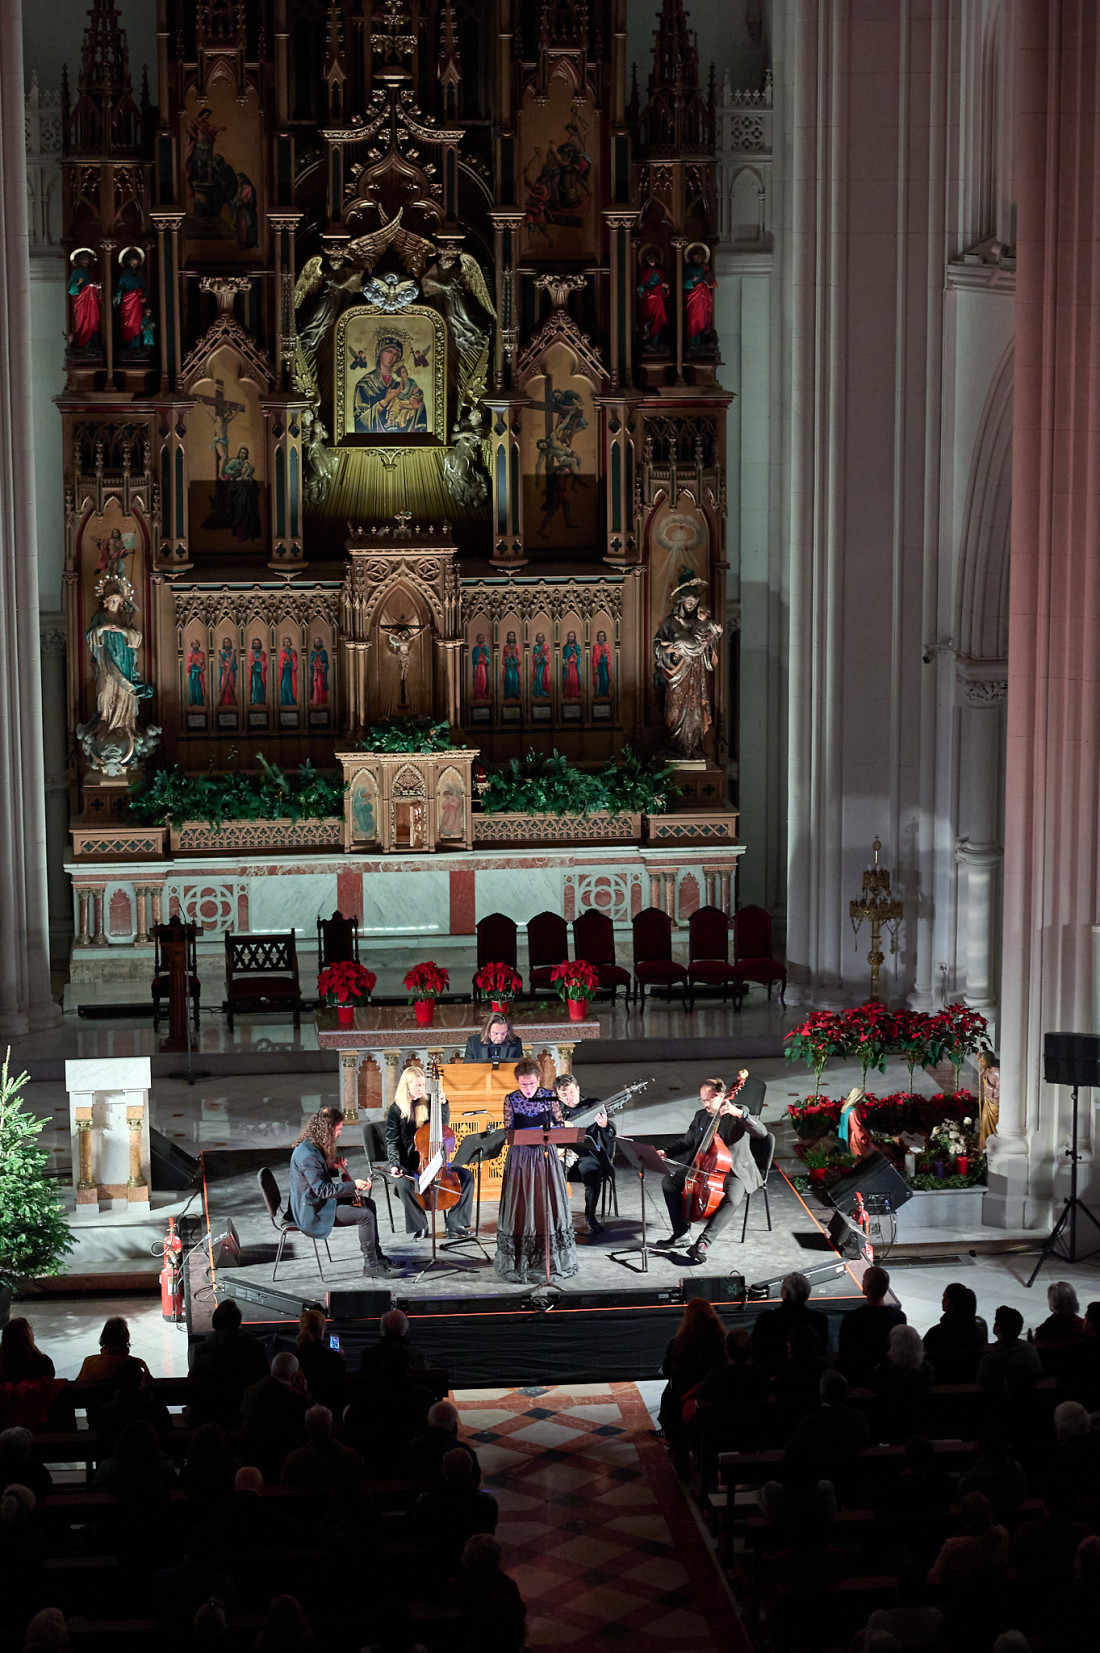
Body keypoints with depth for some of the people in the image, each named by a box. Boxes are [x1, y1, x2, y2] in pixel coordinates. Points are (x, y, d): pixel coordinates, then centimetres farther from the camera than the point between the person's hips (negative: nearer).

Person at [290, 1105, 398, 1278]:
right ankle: (371, 1264, -7)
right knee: (365, 1215, -18)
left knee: (369, 1204, 12)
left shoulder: (313, 1146, 6)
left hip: (319, 1201, 11)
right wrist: (353, 1186, -29)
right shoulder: (308, 1153, -26)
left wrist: (336, 1168, 3)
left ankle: (376, 1256, 15)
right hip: (313, 1211, -11)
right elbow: (322, 1189, -28)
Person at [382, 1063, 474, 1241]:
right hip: (406, 1164, -4)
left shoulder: (428, 1104, 8)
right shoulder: (395, 1110, -4)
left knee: (465, 1175, -13)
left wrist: (443, 1103, -1)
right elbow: (392, 1142, -6)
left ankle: (454, 1223, -9)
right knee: (404, 1184, -37)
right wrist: (394, 1164, -21)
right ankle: (420, 1226, -17)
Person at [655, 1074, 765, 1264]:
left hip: (735, 1171, -7)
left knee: (732, 1199, -37)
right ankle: (681, 1231, 1)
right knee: (669, 1182, -5)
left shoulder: (738, 1114, -11)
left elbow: (762, 1133, -27)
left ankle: (704, 1242, -39)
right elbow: (687, 1141, 18)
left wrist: (739, 1114, -40)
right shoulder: (701, 1116, 7)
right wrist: (666, 1152, 0)